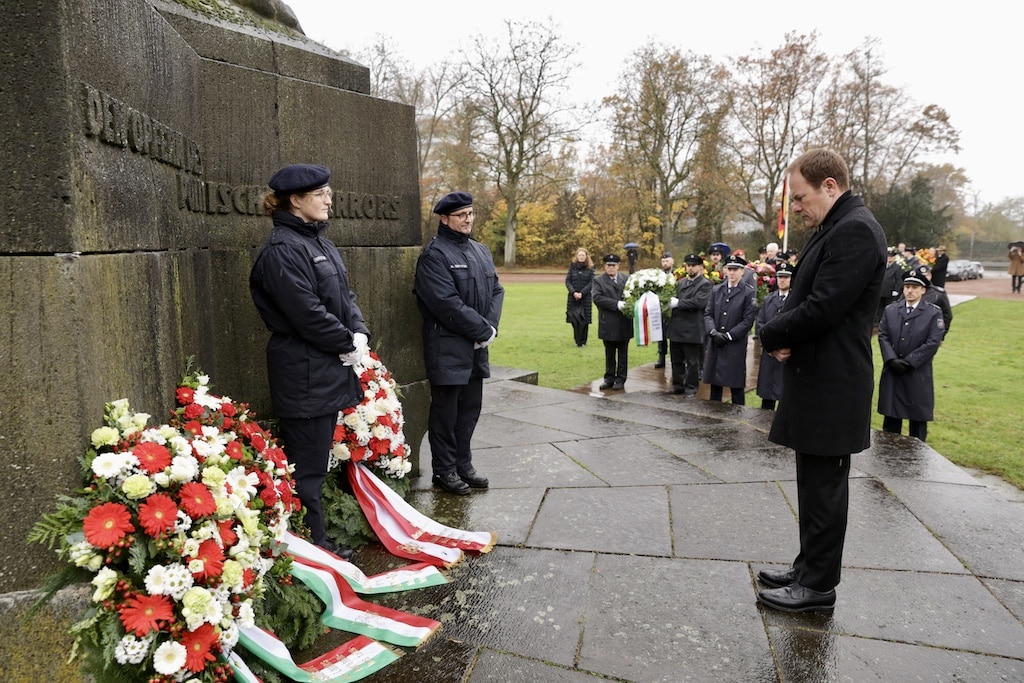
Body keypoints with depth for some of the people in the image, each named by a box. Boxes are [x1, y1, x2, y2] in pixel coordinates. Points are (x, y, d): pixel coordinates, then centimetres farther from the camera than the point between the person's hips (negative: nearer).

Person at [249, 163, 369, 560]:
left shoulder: (319, 241, 15)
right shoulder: (282, 249, -15)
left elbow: (345, 296, 14)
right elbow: (306, 311, -20)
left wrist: (359, 334, -2)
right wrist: (347, 343, -10)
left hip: (330, 368, 9)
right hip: (304, 372, -9)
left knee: (318, 459, 16)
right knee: (307, 464, 0)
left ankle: (317, 537, 27)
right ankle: (311, 541, 12)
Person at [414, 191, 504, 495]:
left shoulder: (481, 251, 14)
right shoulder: (434, 254, -11)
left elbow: (497, 291, 12)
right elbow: (447, 303, -19)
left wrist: (491, 326, -5)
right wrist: (482, 330, -14)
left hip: (477, 346, 8)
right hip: (447, 347, -7)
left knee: (470, 407, 14)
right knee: (446, 411, 3)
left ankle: (463, 464, 27)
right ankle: (444, 470, 15)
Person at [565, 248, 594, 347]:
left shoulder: (590, 268, 3)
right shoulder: (572, 266, 6)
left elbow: (591, 282, -2)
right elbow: (567, 281, 3)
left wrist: (581, 293, -12)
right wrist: (573, 292, -12)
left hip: (585, 297, -1)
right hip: (573, 297, 1)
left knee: (584, 320, -3)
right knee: (574, 320, -1)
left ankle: (583, 341, 6)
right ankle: (577, 340, 10)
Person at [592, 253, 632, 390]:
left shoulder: (626, 279, 5)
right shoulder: (598, 280, -1)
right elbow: (597, 298, -14)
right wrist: (616, 304, -21)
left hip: (624, 324, 1)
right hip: (608, 324, -1)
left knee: (623, 353, 8)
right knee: (609, 353, 11)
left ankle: (620, 379, 17)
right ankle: (609, 378, 20)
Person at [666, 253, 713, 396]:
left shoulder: (705, 284, -6)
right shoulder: (680, 282, 17)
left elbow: (699, 302, -19)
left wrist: (678, 303, -17)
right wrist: (670, 301, -4)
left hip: (692, 329, -6)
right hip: (676, 327, 6)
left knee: (692, 362, 4)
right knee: (677, 360, 14)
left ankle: (691, 388, 15)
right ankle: (677, 385, 25)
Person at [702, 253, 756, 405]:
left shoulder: (749, 293, -2)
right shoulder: (716, 290, 12)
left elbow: (748, 320, -8)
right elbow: (708, 314, 8)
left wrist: (728, 336, -14)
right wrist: (713, 332, -10)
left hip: (736, 345, -4)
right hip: (715, 344, 4)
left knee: (736, 387, 1)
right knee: (715, 384, 10)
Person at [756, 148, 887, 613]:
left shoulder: (855, 231, -17)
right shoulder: (834, 230, 15)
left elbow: (823, 308, -25)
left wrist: (771, 336, -9)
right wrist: (783, 337, -3)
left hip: (831, 386, -10)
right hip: (816, 381, 10)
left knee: (823, 486, 1)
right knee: (815, 483, 18)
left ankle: (818, 586, 14)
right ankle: (810, 568, 31)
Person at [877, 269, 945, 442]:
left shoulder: (934, 313, -2)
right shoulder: (890, 310, 8)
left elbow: (933, 342, -10)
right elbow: (883, 336, 2)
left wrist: (908, 362, -15)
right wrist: (892, 359, -13)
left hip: (918, 374, -3)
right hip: (892, 372, 3)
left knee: (918, 417, 6)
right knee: (890, 416, 10)